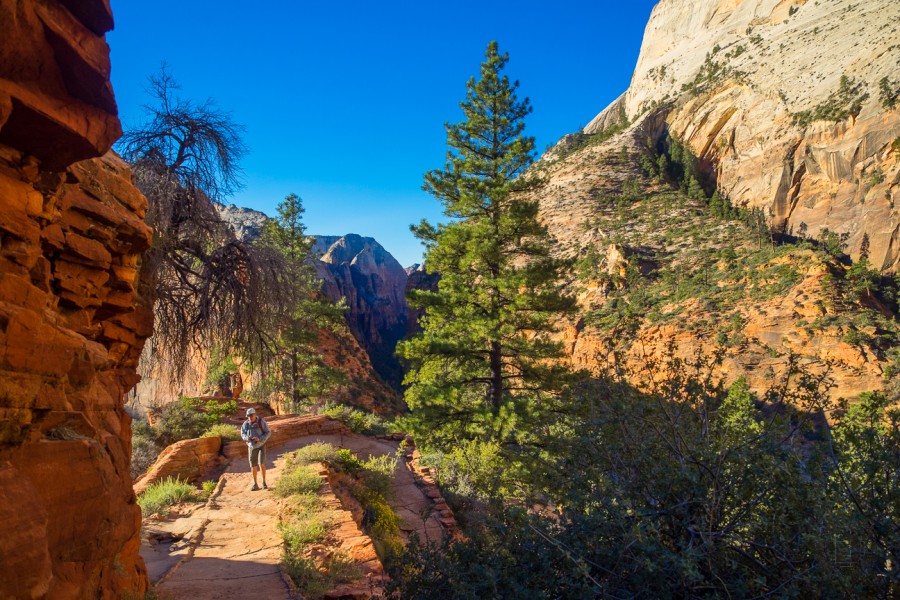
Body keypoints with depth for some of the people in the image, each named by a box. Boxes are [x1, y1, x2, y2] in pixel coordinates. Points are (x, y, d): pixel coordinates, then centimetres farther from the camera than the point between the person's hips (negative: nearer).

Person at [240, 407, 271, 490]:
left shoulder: (261, 422, -17)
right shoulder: (246, 424, -8)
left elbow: (268, 432, -12)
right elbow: (242, 434, 3)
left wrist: (259, 438, -27)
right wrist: (246, 438, -20)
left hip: (261, 445, -3)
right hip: (252, 446, 3)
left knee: (261, 464, -15)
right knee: (253, 466, 6)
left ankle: (264, 482, -1)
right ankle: (255, 485, 18)